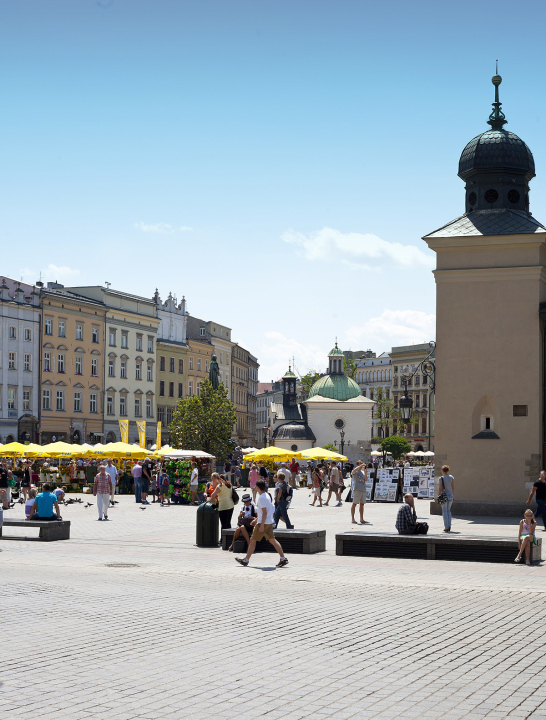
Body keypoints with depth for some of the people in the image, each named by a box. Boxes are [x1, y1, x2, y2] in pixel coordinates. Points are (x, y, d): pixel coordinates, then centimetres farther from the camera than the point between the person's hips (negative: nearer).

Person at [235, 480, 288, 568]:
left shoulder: (261, 498, -17)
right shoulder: (267, 496, 12)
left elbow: (264, 512, -22)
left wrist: (262, 525, -20)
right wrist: (257, 519, 27)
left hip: (264, 523, -9)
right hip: (269, 522, 9)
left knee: (253, 540, 1)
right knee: (272, 540, 7)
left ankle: (246, 560, 8)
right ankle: (283, 558, -1)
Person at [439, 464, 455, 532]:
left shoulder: (441, 478, -10)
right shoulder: (452, 477, 3)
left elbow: (440, 488, -10)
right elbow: (453, 487, 5)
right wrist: (453, 495, 15)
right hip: (451, 495, 5)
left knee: (444, 511, 3)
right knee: (448, 510, 17)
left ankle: (446, 527, 0)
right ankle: (449, 526, 12)